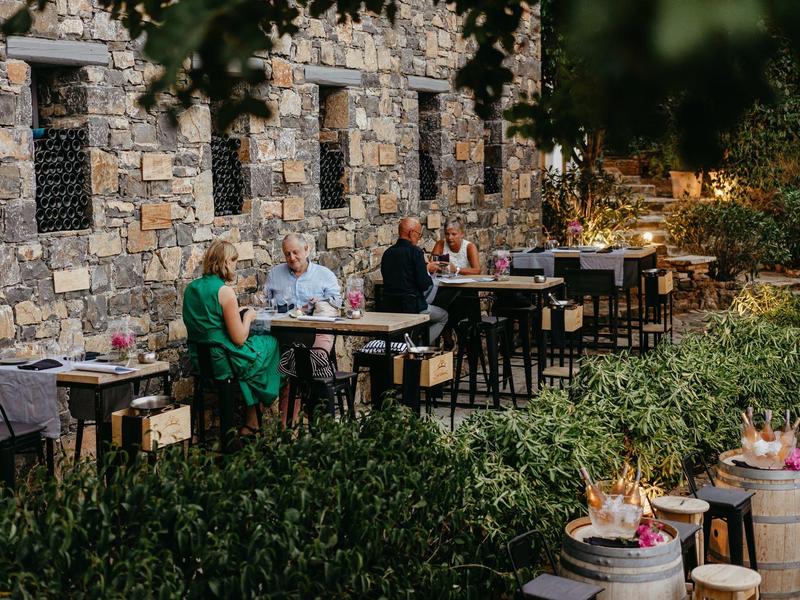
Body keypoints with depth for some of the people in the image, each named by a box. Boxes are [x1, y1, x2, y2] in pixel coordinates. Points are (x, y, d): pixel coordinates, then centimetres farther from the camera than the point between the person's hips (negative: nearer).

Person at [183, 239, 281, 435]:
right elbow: (239, 338, -17)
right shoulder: (224, 291, -19)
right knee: (271, 343, 17)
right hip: (224, 362, -7)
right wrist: (248, 317, 1)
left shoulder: (191, 288, 4)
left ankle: (251, 421, 27)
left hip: (199, 360, 8)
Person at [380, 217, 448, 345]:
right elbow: (425, 285, -16)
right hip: (412, 306, -7)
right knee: (443, 316, 21)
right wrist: (427, 271, 5)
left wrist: (425, 268, 21)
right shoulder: (415, 252, -15)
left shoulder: (387, 253, 6)